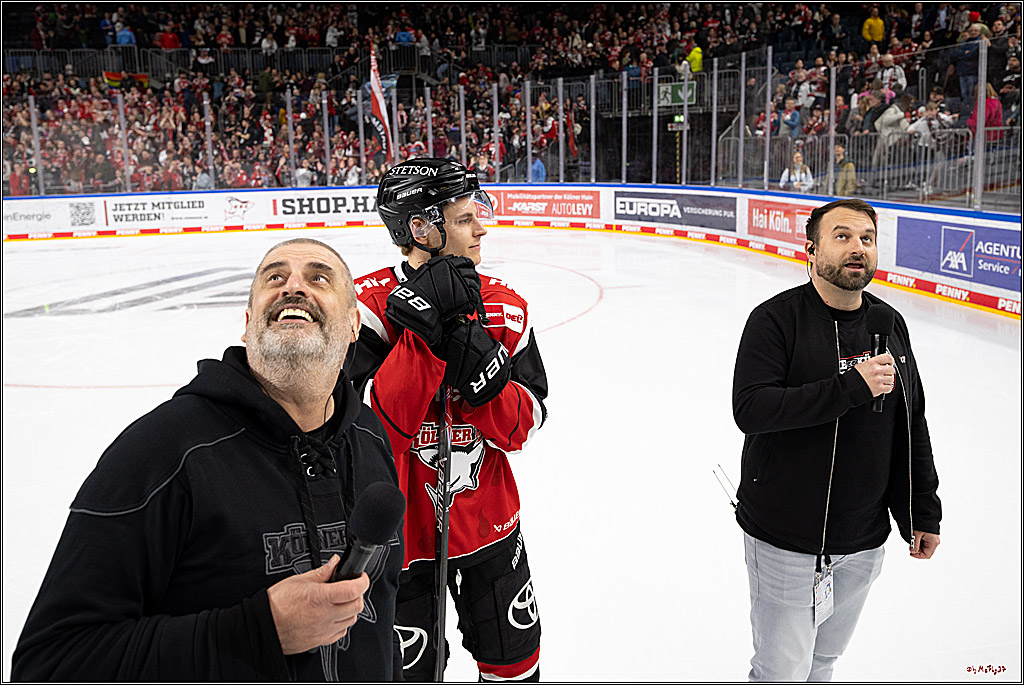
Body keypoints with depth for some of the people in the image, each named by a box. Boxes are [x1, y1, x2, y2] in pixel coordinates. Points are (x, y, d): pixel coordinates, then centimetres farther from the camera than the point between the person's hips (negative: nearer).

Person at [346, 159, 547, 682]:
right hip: (398, 530, -4)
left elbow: (523, 429, -6)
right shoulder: (367, 306, -17)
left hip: (486, 522, 4)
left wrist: (484, 375, -25)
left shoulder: (505, 308, -4)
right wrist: (425, 333, -33)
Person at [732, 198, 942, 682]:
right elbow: (750, 409, -25)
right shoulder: (776, 318, -13)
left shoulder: (890, 324, 5)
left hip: (864, 541, 5)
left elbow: (912, 425, 11)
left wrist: (924, 512, 12)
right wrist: (849, 388, -29)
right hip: (786, 540, -5)